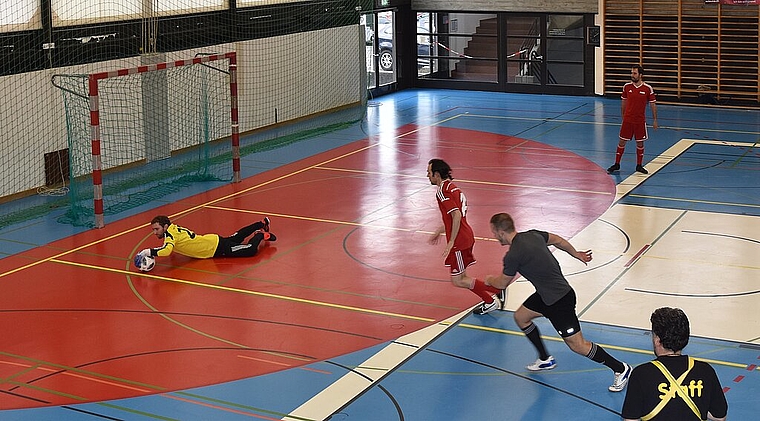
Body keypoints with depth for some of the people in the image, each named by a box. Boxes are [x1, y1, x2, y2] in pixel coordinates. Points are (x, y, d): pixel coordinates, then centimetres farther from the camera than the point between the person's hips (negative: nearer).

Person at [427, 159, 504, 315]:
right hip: (466, 237, 10)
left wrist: (451, 242, -23)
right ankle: (490, 301, 16)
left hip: (459, 242, -10)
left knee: (458, 281, -2)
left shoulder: (442, 192, -15)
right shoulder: (452, 187, 15)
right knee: (460, 278, 15)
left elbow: (456, 215, -25)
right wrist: (439, 232, 31)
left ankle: (497, 291, -3)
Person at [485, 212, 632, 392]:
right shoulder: (532, 234, 1)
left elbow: (502, 283, -4)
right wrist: (576, 254, 33)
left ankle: (620, 369, 8)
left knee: (577, 345, -2)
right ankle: (545, 360, 32)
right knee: (520, 317, 20)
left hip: (559, 301, -10)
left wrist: (489, 279, 19)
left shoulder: (513, 256, -21)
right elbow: (558, 241, 16)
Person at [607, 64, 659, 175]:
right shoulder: (627, 87, -2)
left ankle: (639, 166, 19)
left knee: (640, 143, 8)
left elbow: (653, 104, -1)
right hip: (627, 120, 1)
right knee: (622, 141, 4)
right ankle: (617, 164, 14)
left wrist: (655, 120, -1)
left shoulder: (648, 89, -8)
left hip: (640, 121, -1)